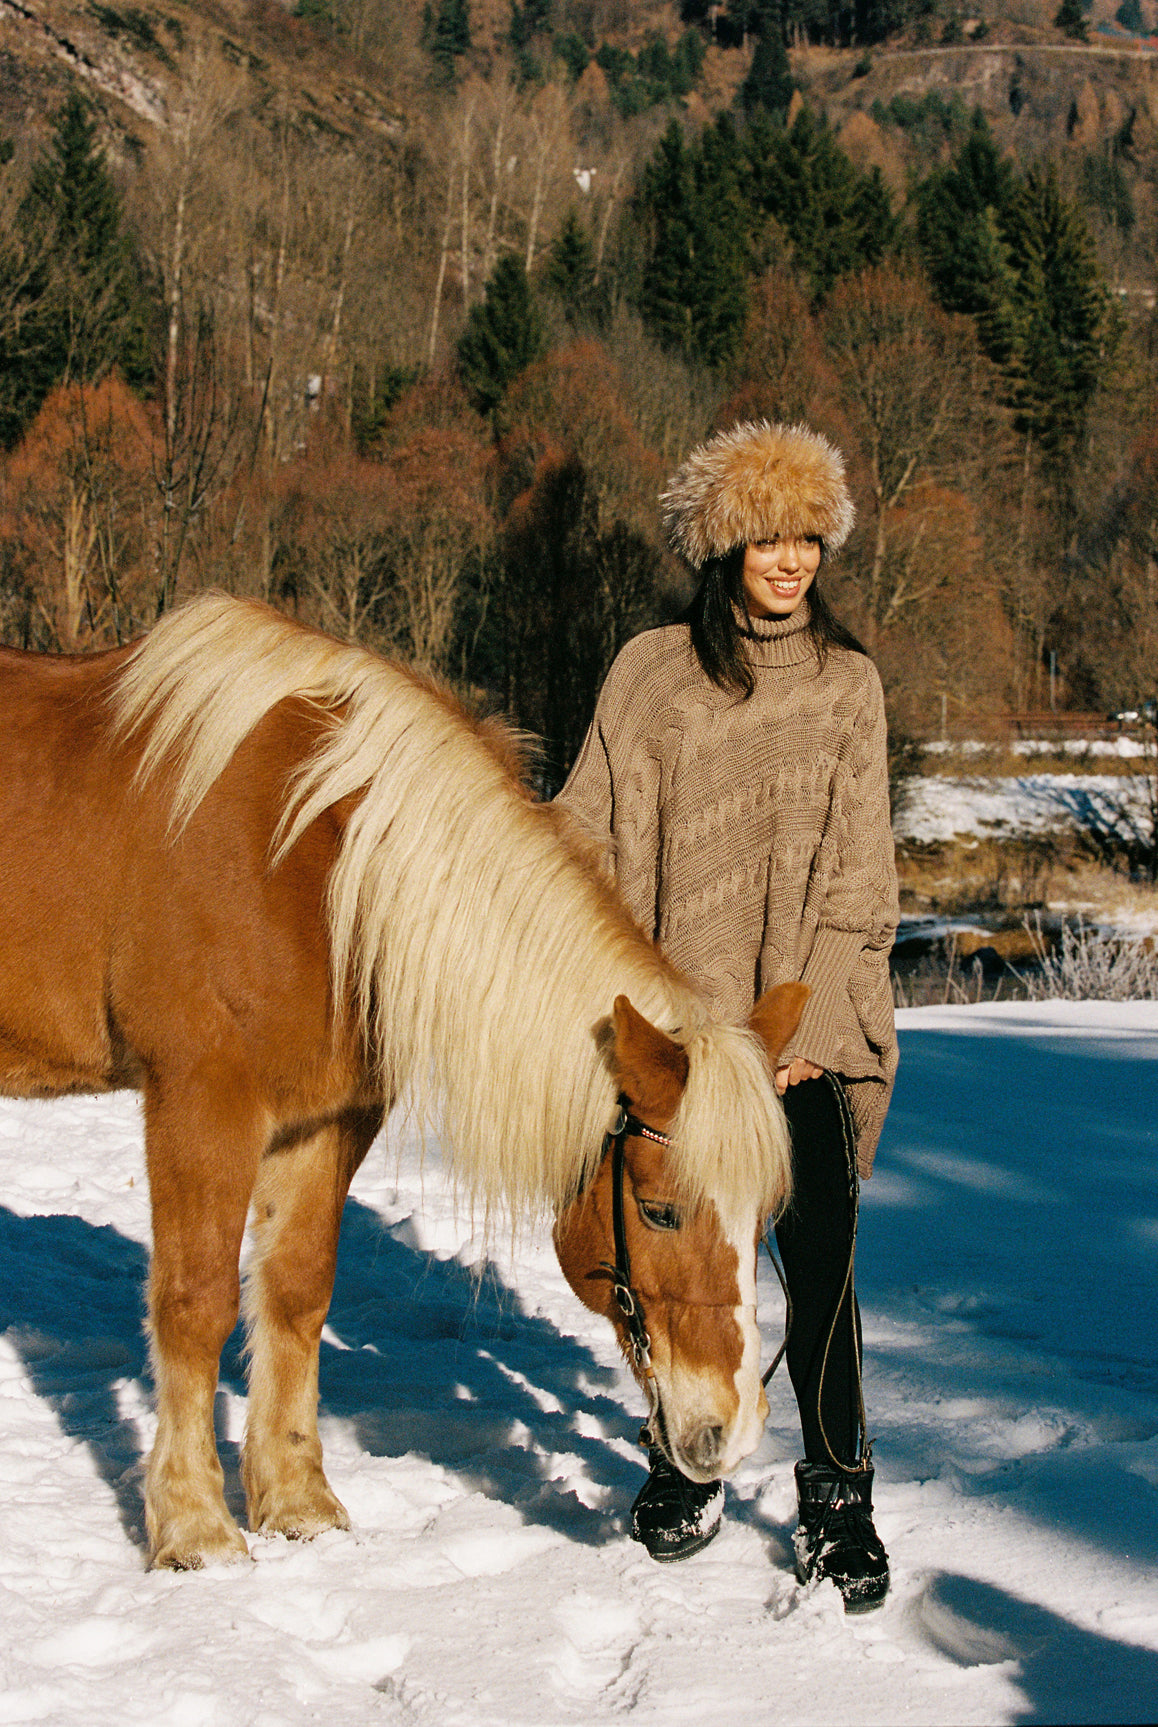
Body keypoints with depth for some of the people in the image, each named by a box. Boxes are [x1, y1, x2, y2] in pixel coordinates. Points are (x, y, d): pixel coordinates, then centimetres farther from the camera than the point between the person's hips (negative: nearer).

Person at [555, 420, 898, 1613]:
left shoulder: (847, 683, 7)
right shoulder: (651, 674, 5)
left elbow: (857, 878, 3)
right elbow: (589, 844, 5)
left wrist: (808, 1029, -7)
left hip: (807, 1032, 0)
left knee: (819, 1255, -7)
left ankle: (836, 1500, 6)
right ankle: (683, 1468, 26)